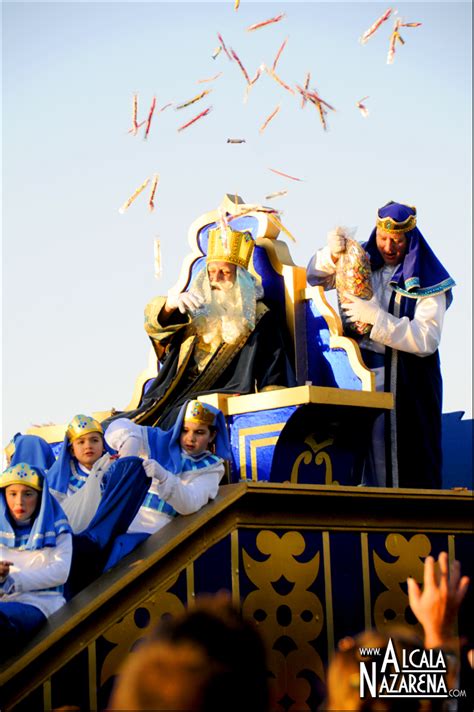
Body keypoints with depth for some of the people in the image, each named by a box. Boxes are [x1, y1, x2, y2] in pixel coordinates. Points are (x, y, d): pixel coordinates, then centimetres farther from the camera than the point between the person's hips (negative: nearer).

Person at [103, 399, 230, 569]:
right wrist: (128, 440, -22)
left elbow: (189, 504, -11)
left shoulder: (210, 469, 9)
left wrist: (162, 476, -29)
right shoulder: (160, 442, 15)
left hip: (154, 532, -3)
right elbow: (121, 427, 3)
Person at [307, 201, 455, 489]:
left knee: (408, 458, -4)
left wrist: (377, 318, -24)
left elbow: (427, 340, -16)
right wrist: (332, 255, -9)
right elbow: (314, 277, 13)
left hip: (409, 383, -4)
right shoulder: (362, 260, 5)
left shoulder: (427, 281, -8)